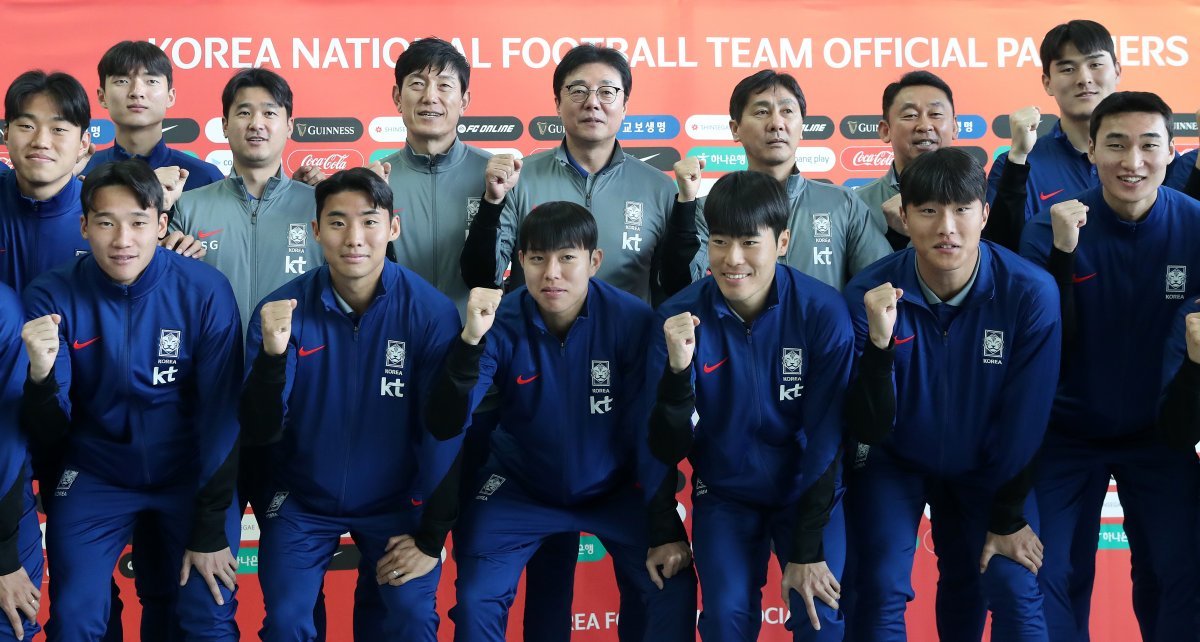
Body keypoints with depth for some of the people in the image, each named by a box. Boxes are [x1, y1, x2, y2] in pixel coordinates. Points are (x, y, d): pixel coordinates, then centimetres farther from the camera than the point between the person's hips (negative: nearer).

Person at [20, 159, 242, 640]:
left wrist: (212, 531, -10)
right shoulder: (52, 296, -14)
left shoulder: (205, 292, -17)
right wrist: (41, 375, -33)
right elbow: (47, 435, -11)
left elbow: (221, 416, -11)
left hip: (193, 474, -1)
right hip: (96, 477, 1)